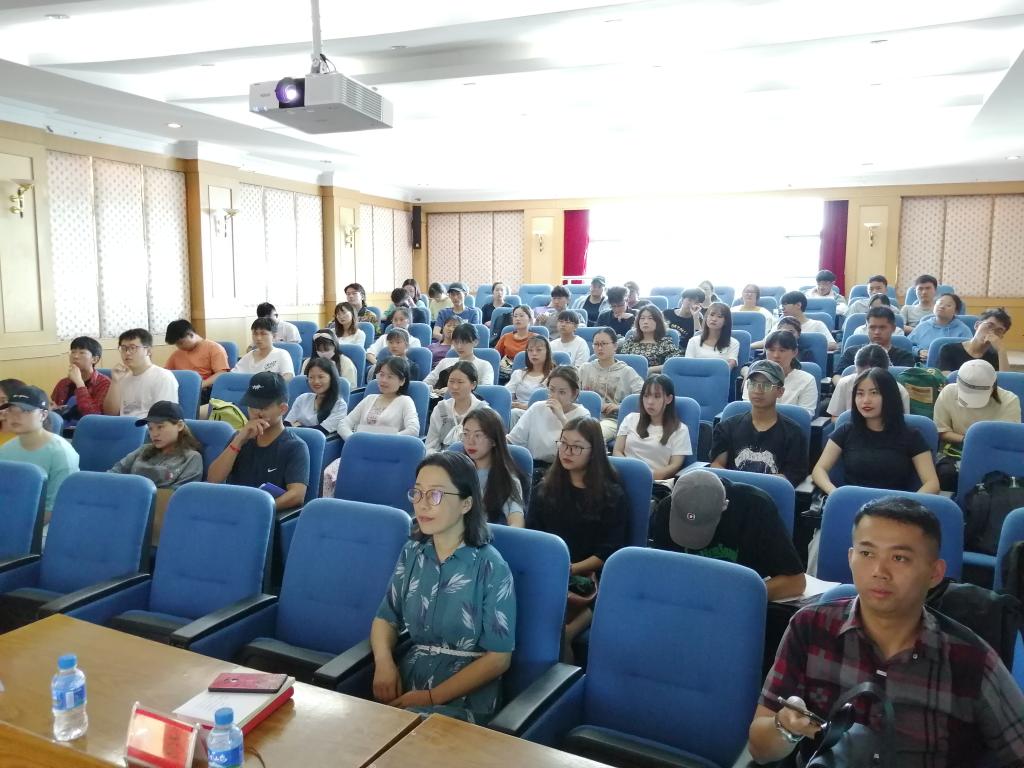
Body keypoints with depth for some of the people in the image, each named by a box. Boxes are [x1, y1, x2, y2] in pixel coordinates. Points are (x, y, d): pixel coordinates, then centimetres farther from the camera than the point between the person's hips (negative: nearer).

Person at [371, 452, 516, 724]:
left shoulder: (491, 567, -11)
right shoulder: (412, 553, 5)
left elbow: (498, 658, -10)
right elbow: (386, 618, 12)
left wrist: (431, 697, -15)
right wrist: (383, 661, -11)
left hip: (465, 701, -5)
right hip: (406, 686, 5)